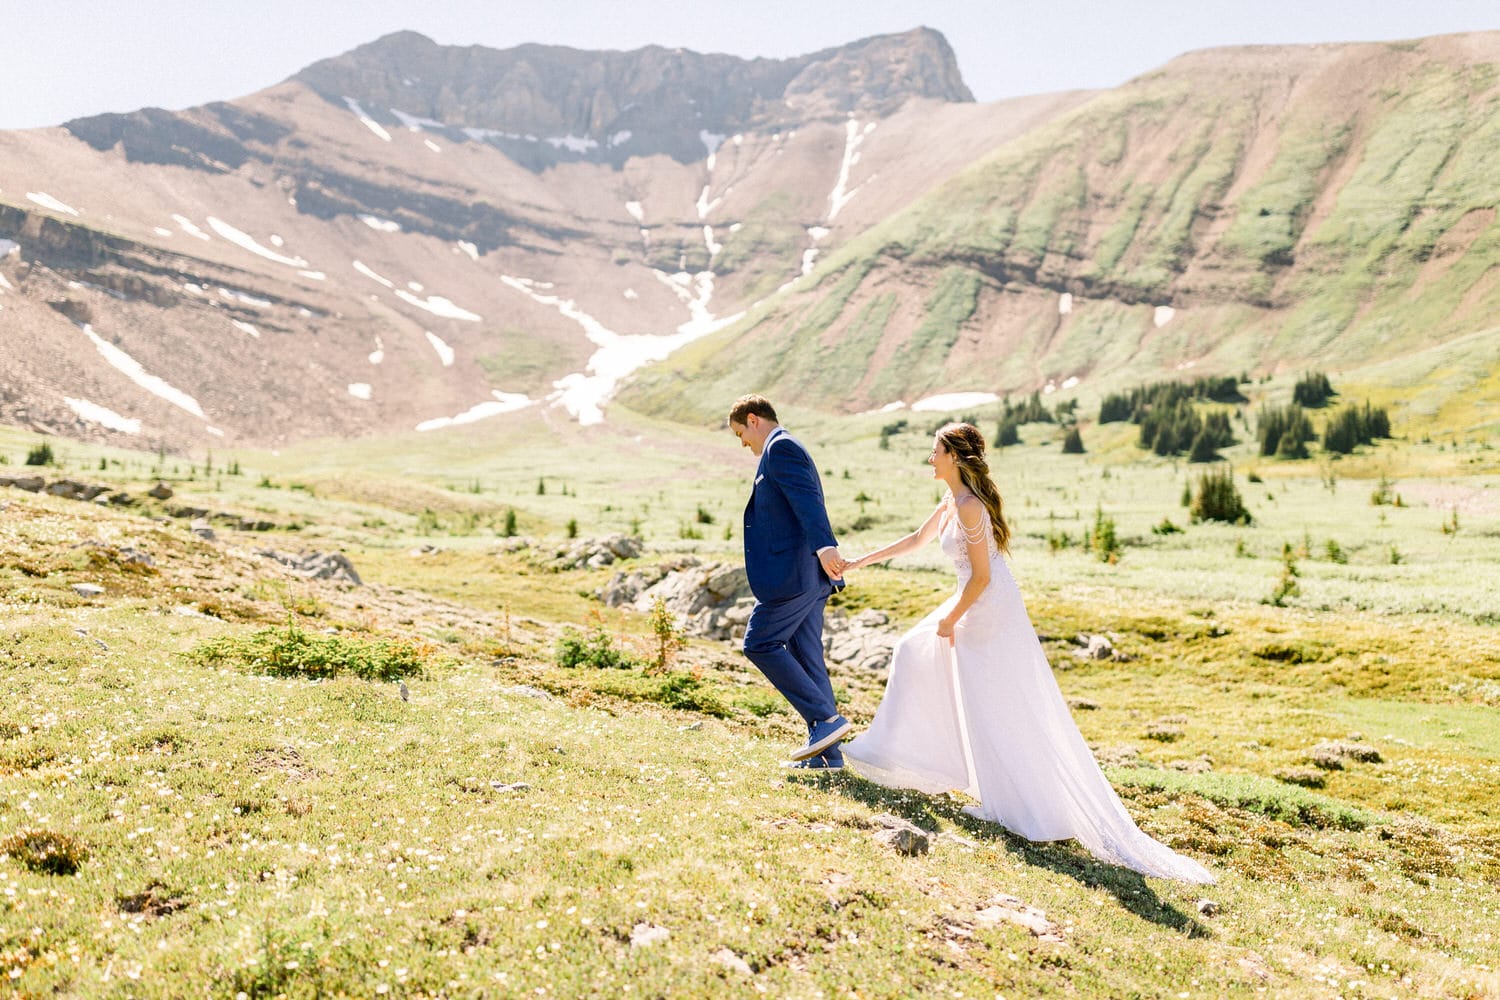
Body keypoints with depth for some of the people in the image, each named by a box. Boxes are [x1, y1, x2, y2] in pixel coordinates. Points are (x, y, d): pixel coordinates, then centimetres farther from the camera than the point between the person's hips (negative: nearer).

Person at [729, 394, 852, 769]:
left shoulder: (780, 447, -8)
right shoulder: (786, 449, 24)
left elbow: (808, 500, -24)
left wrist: (824, 546, -36)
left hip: (792, 570, -10)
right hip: (809, 575, 10)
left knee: (760, 643, -6)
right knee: (805, 657, 9)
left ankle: (826, 719, -5)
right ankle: (827, 754, 12)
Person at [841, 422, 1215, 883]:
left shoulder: (969, 507, -20)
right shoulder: (951, 502, 9)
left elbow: (981, 576, -20)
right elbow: (916, 540, 22)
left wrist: (951, 620, -9)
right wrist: (860, 562, 25)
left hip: (991, 612, -10)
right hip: (977, 608, 10)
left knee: (998, 711, -3)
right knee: (916, 654, 18)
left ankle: (1013, 804, 8)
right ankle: (904, 755, 29)